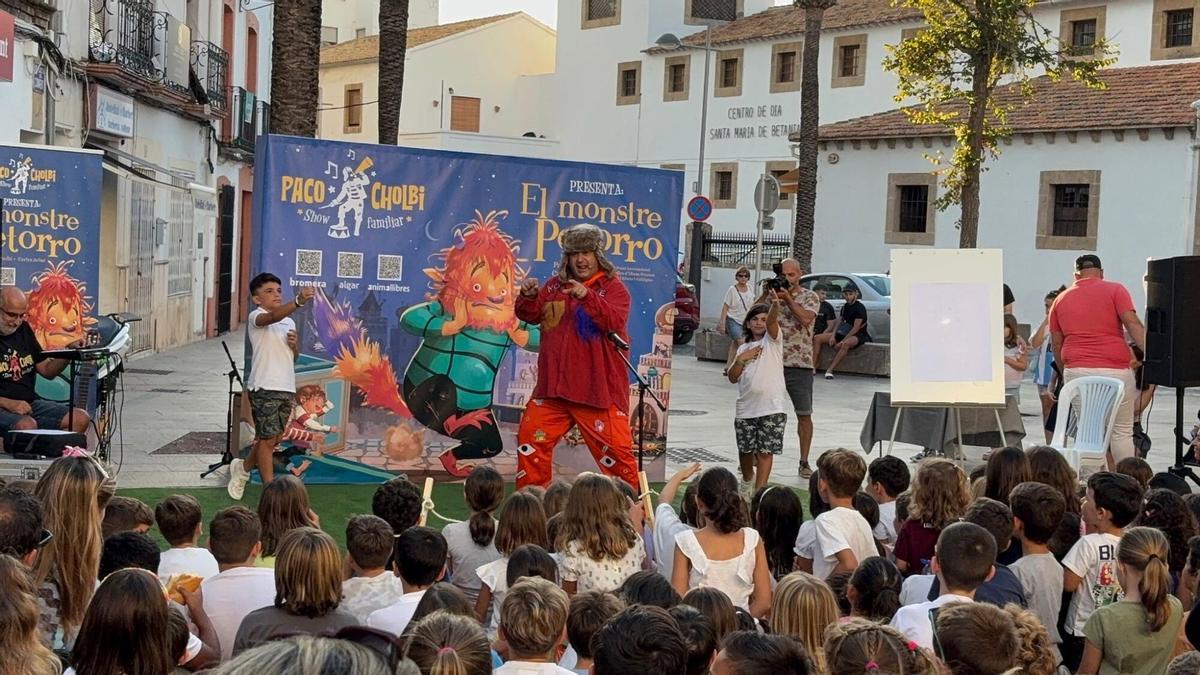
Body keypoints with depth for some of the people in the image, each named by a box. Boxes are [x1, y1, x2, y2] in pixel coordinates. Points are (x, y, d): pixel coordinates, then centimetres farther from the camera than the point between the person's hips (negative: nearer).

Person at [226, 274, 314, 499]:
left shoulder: (289, 322, 17)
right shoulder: (255, 317, -7)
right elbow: (273, 316, -31)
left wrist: (295, 345, 1)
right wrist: (299, 301, -48)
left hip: (286, 388, 7)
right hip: (264, 387, -7)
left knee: (273, 438, 15)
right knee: (268, 438, -5)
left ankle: (243, 467, 39)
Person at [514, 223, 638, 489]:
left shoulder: (613, 287, -2)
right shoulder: (555, 286, 13)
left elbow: (614, 321, -19)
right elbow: (530, 315, 9)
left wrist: (587, 296, -33)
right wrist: (529, 296, -13)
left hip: (598, 388, -5)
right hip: (554, 385, 5)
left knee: (614, 446, -6)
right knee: (531, 437, 8)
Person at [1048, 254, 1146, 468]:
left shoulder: (1061, 299, 14)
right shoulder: (1115, 290, 3)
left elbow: (1057, 345, 16)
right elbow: (1134, 325, -9)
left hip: (1076, 371, 3)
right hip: (1114, 371, -3)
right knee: (1122, 431, 4)